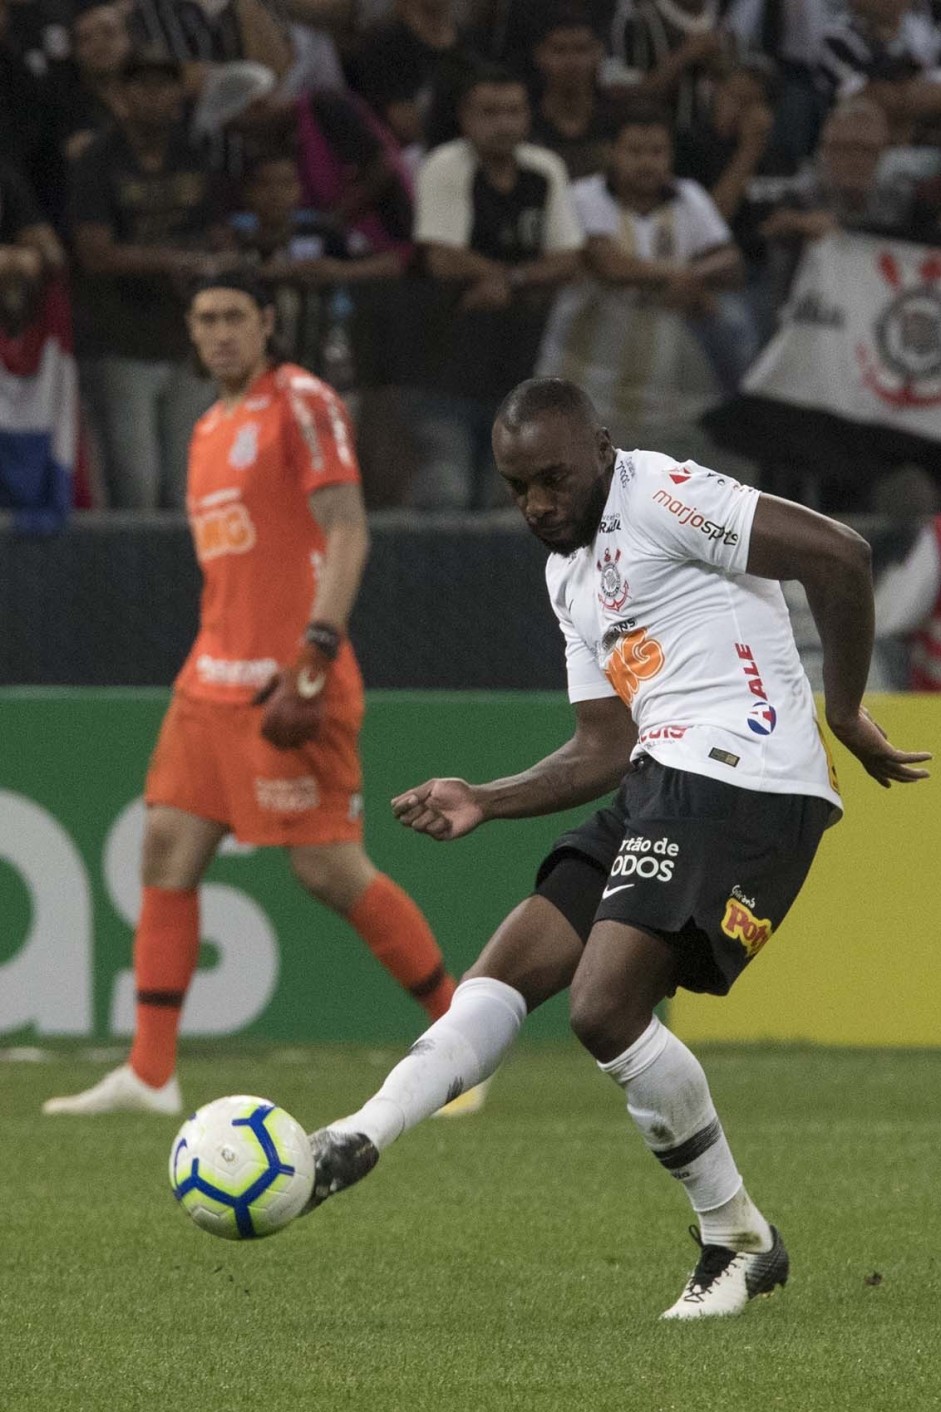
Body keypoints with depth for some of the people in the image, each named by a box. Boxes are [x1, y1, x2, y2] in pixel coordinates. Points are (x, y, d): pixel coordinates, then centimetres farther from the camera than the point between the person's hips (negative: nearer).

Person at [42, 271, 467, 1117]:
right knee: (168, 848, 1)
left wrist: (314, 655, -23)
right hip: (213, 679, 8)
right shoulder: (211, 430, 19)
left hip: (289, 680, -8)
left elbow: (346, 532, -15)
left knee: (329, 869, -9)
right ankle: (149, 1074, 1)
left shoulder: (302, 404, -6)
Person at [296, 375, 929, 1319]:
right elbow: (605, 749, 23)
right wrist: (482, 803, 10)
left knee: (606, 1009, -17)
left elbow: (837, 556, -15)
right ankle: (357, 1144, -4)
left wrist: (844, 716, -9)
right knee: (508, 967, 1)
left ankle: (739, 1240, -4)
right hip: (659, 784, 10)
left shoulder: (661, 496, -6)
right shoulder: (571, 574, 22)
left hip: (741, 777, -10)